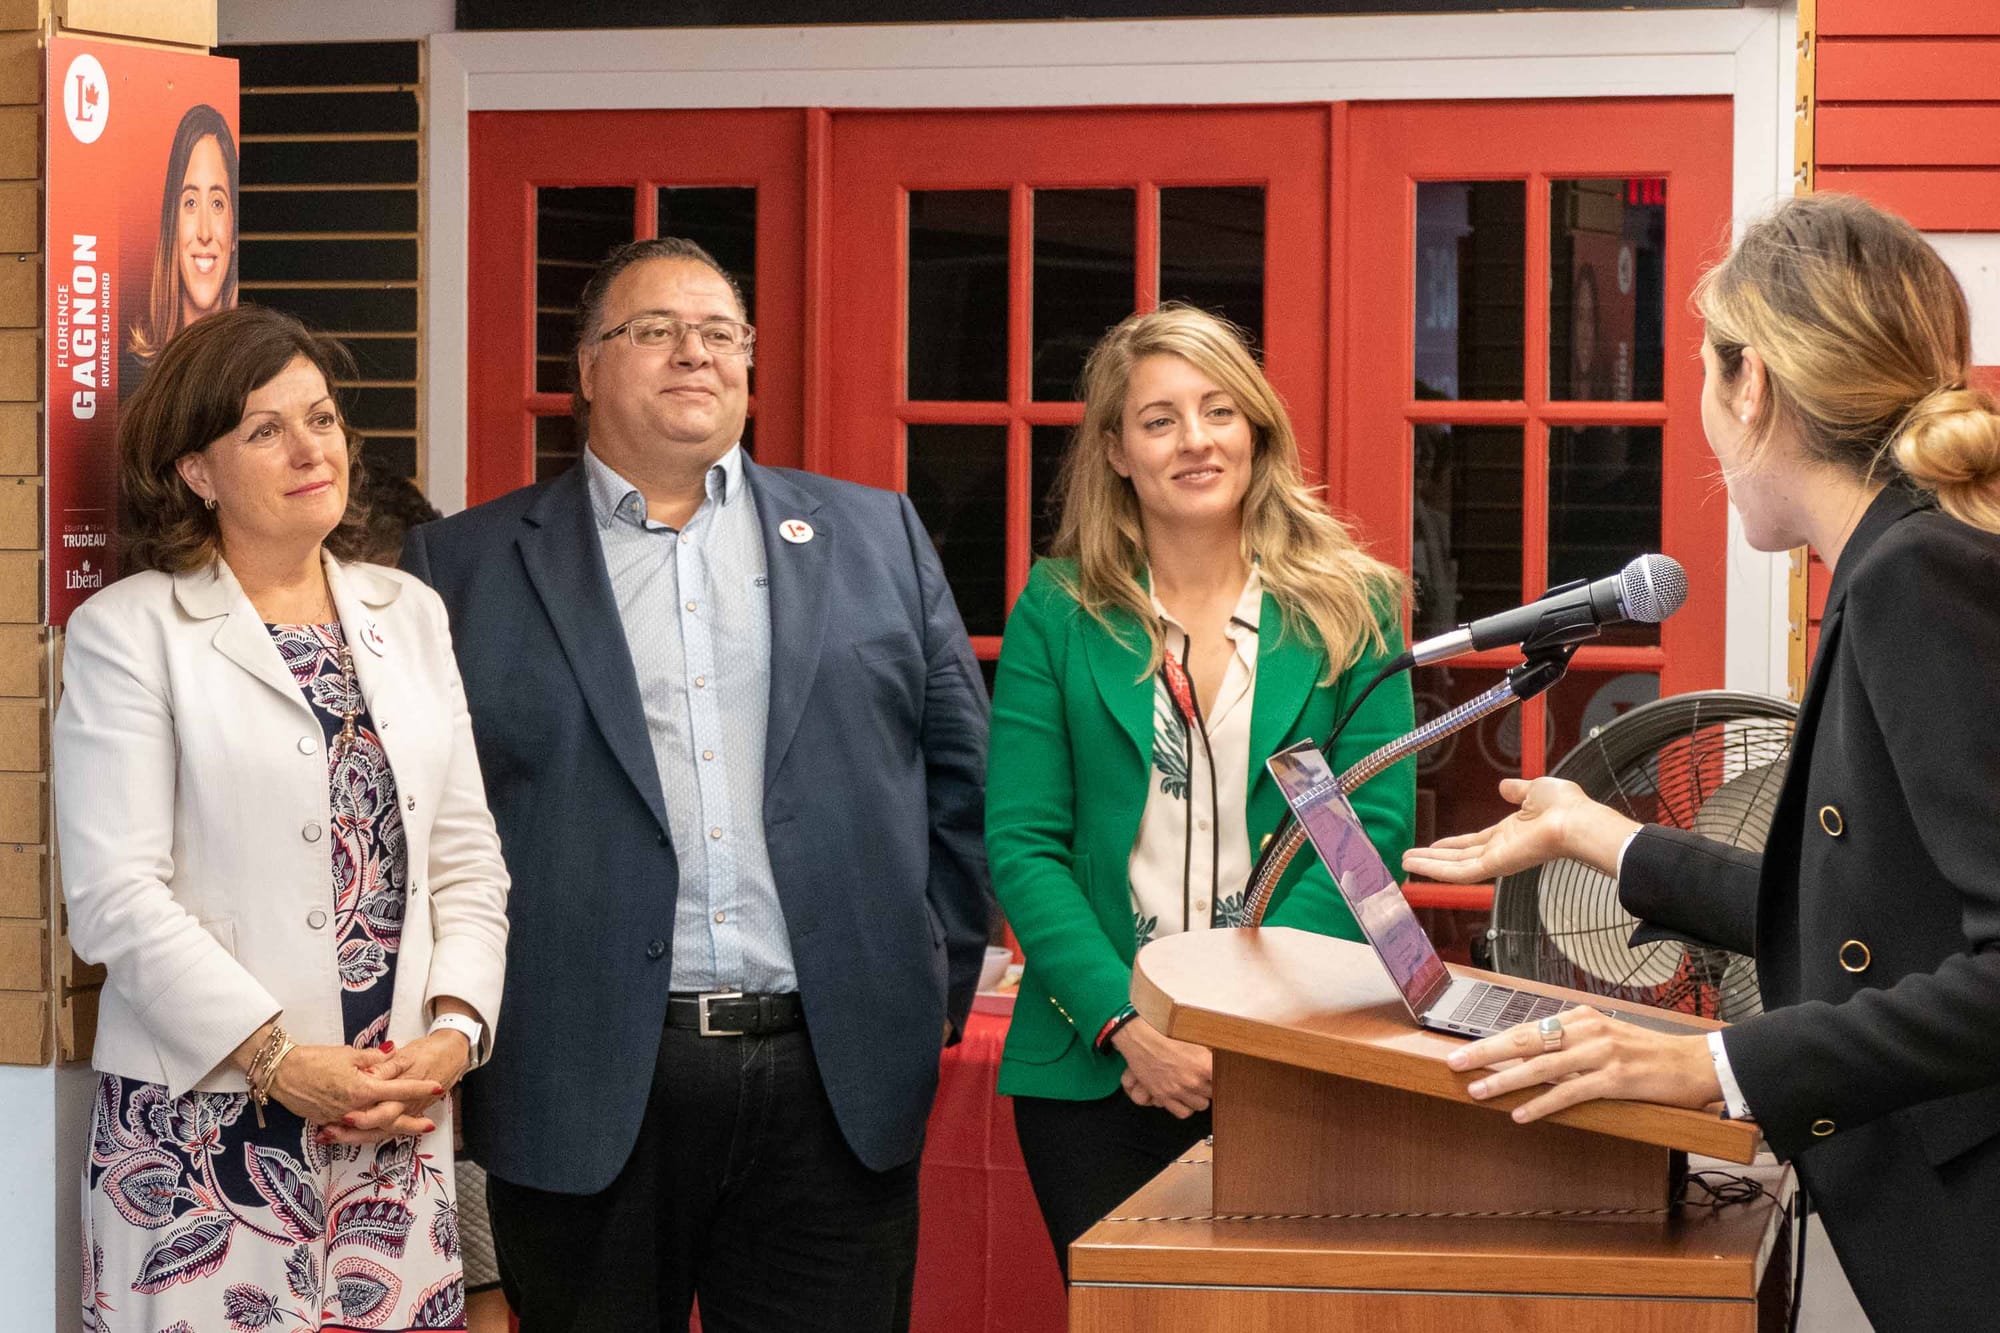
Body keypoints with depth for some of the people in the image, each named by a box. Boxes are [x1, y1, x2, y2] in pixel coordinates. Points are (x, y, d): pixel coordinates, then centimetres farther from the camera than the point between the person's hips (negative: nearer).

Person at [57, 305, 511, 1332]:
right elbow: (115, 896, -9)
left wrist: (453, 1032, -3)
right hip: (204, 1128, -4)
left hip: (400, 1124, 4)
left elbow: (466, 857, 13)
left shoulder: (407, 613, 15)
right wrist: (280, 1061, -14)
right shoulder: (128, 631, -1)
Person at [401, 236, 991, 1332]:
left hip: (839, 1085, 2)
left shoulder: (877, 537, 13)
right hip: (580, 1100, -1)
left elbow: (963, 772, 14)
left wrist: (936, 984, 7)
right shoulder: (465, 568, 6)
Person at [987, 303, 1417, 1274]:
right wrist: (1125, 1020, -14)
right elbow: (1022, 844, -1)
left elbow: (1375, 823, -3)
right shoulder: (1059, 613, 3)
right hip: (1093, 1071, 0)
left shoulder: (1351, 609, 3)